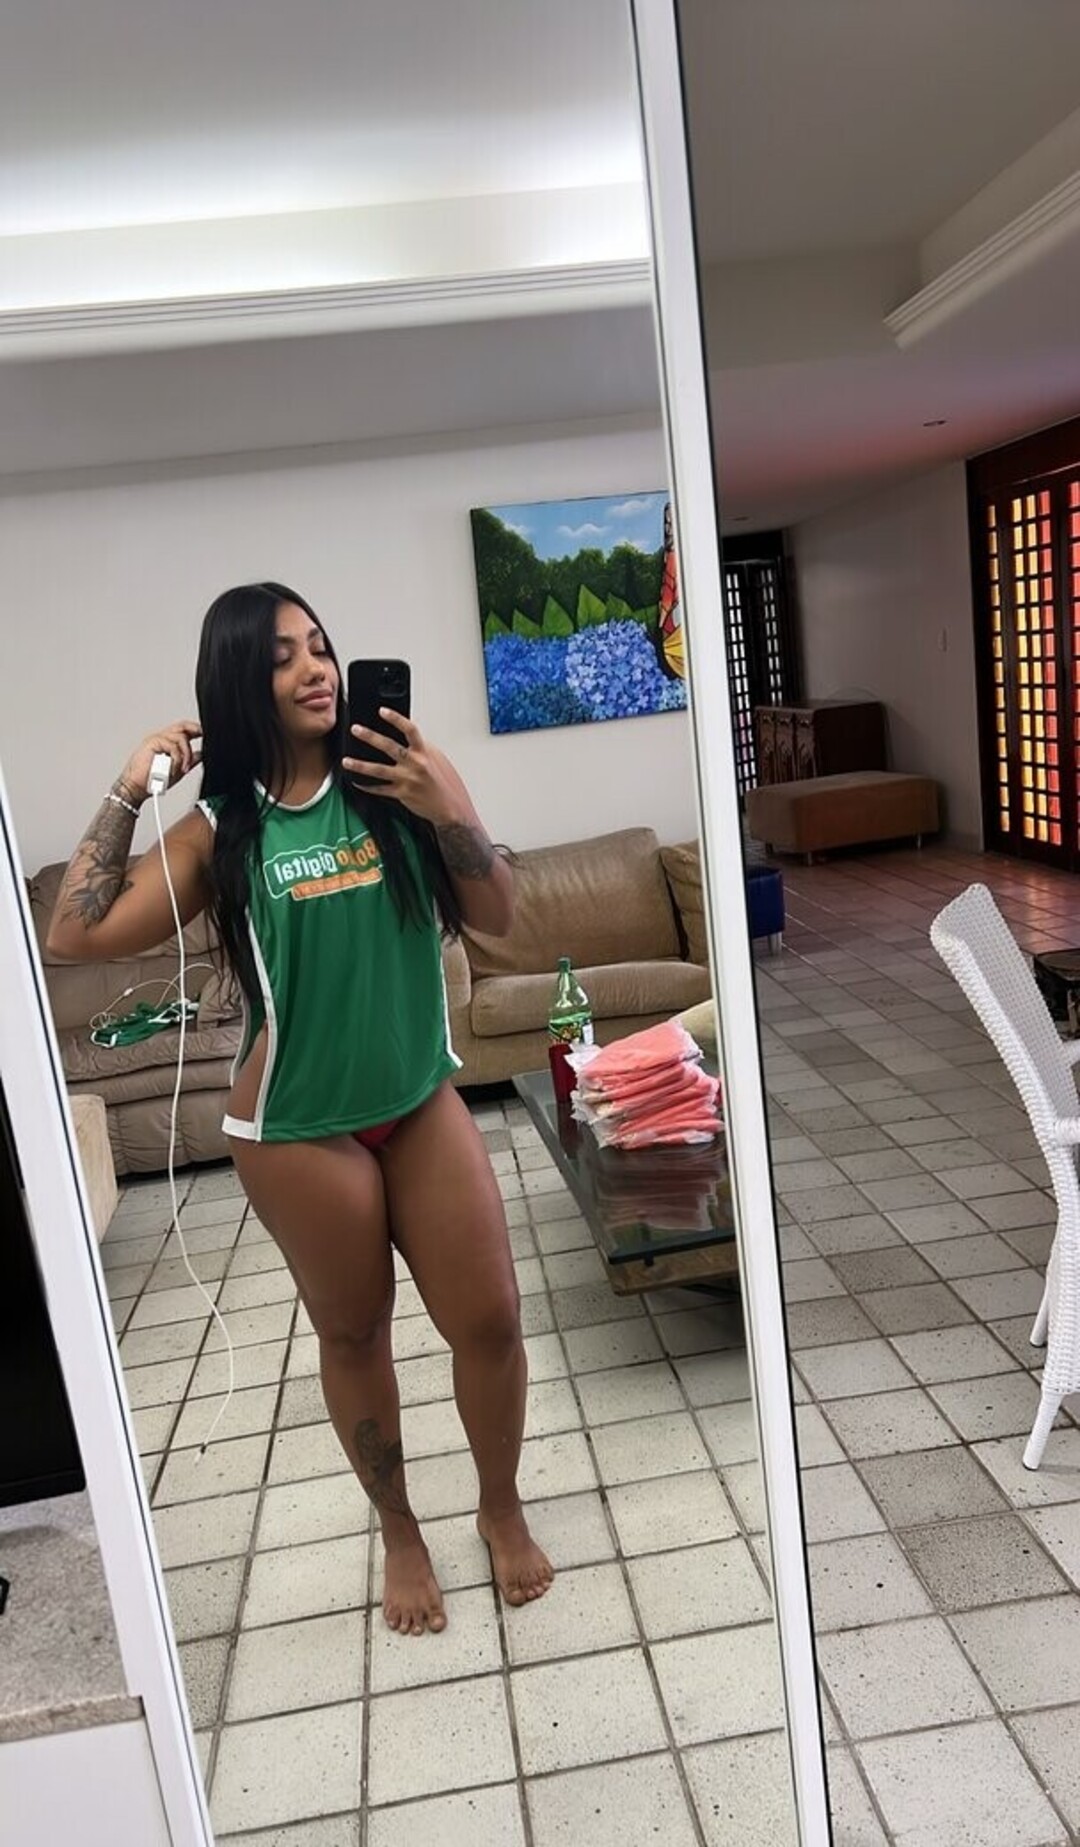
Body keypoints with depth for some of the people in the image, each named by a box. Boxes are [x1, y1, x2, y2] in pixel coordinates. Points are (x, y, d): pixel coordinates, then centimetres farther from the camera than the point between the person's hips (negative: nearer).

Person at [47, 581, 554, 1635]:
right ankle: (399, 1531, 40)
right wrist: (127, 792, -15)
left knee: (489, 1321, 7)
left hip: (424, 1102, 2)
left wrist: (447, 813, -22)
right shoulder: (220, 827, -7)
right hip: (298, 1129, -1)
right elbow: (75, 937, -11)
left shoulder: (403, 773, -5)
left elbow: (497, 918, -6)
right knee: (352, 1335, 15)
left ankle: (502, 1510, 35)